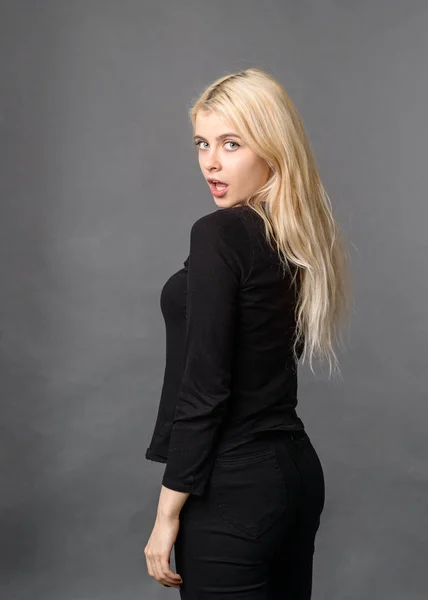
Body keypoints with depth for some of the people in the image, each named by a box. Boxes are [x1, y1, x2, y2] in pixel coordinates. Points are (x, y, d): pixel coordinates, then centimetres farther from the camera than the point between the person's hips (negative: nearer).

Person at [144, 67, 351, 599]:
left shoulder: (220, 234, -17)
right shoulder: (299, 236, 7)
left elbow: (203, 386, -19)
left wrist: (168, 512, -13)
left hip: (234, 487, -9)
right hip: (296, 470, 9)